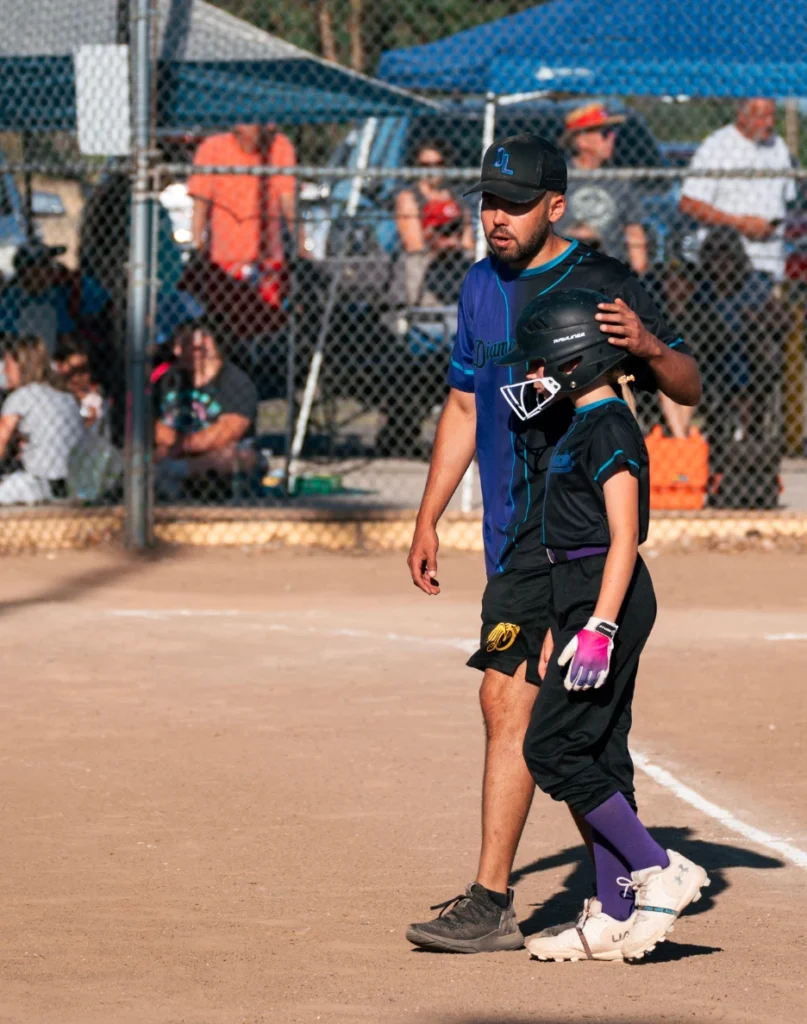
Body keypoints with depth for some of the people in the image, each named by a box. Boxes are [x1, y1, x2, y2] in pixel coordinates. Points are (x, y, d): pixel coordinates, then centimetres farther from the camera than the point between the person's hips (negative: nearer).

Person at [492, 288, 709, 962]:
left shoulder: (609, 430, -14)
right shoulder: (588, 427, 17)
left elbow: (624, 539, -20)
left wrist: (597, 627, -25)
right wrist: (563, 629, 23)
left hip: (610, 601, -10)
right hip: (588, 603, 10)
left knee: (552, 749, -10)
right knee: (600, 756, 9)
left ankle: (661, 872, -9)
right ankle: (614, 919, 10)